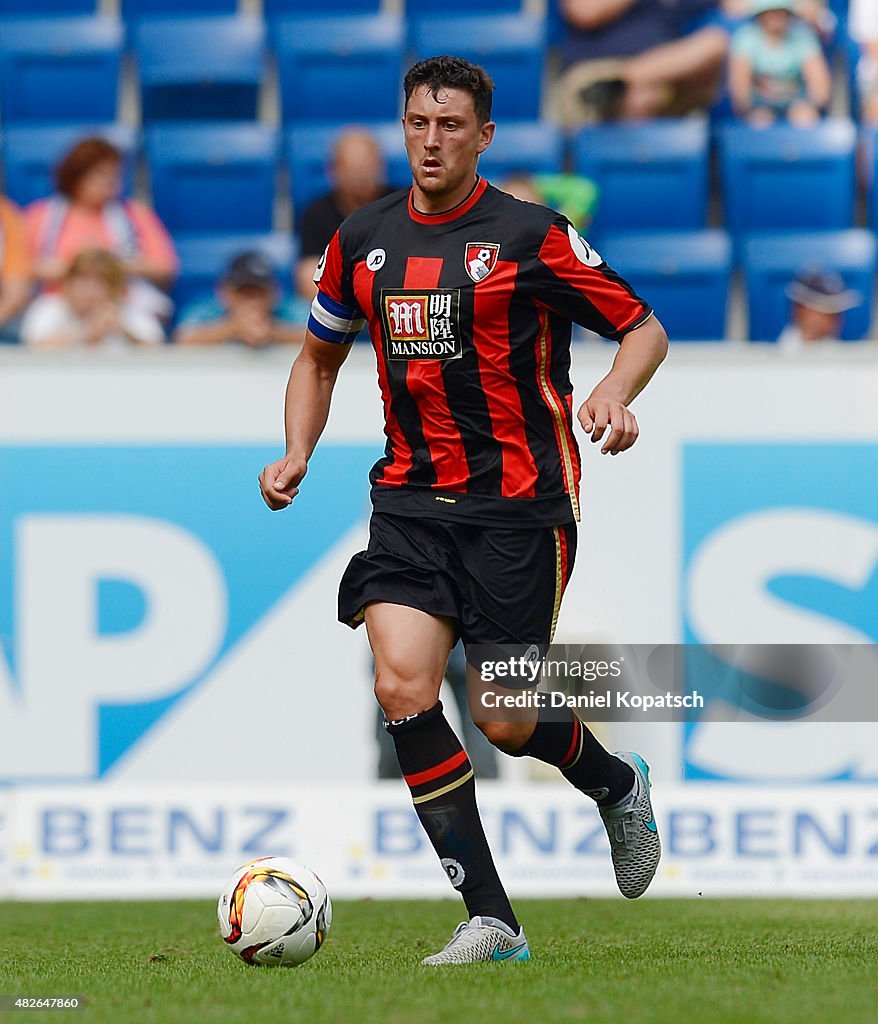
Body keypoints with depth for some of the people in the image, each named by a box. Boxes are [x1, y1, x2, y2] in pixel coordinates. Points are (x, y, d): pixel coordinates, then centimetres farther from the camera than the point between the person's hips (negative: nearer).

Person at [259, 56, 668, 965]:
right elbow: (320, 355, 23)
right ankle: (492, 919, -10)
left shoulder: (528, 235, -6)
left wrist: (614, 396, -21)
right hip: (410, 500, 4)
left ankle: (615, 785, 34)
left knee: (502, 720, -3)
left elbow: (643, 327, 0)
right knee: (401, 685, -17)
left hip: (516, 504, -4)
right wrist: (297, 454, 7)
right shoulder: (362, 240, 8)